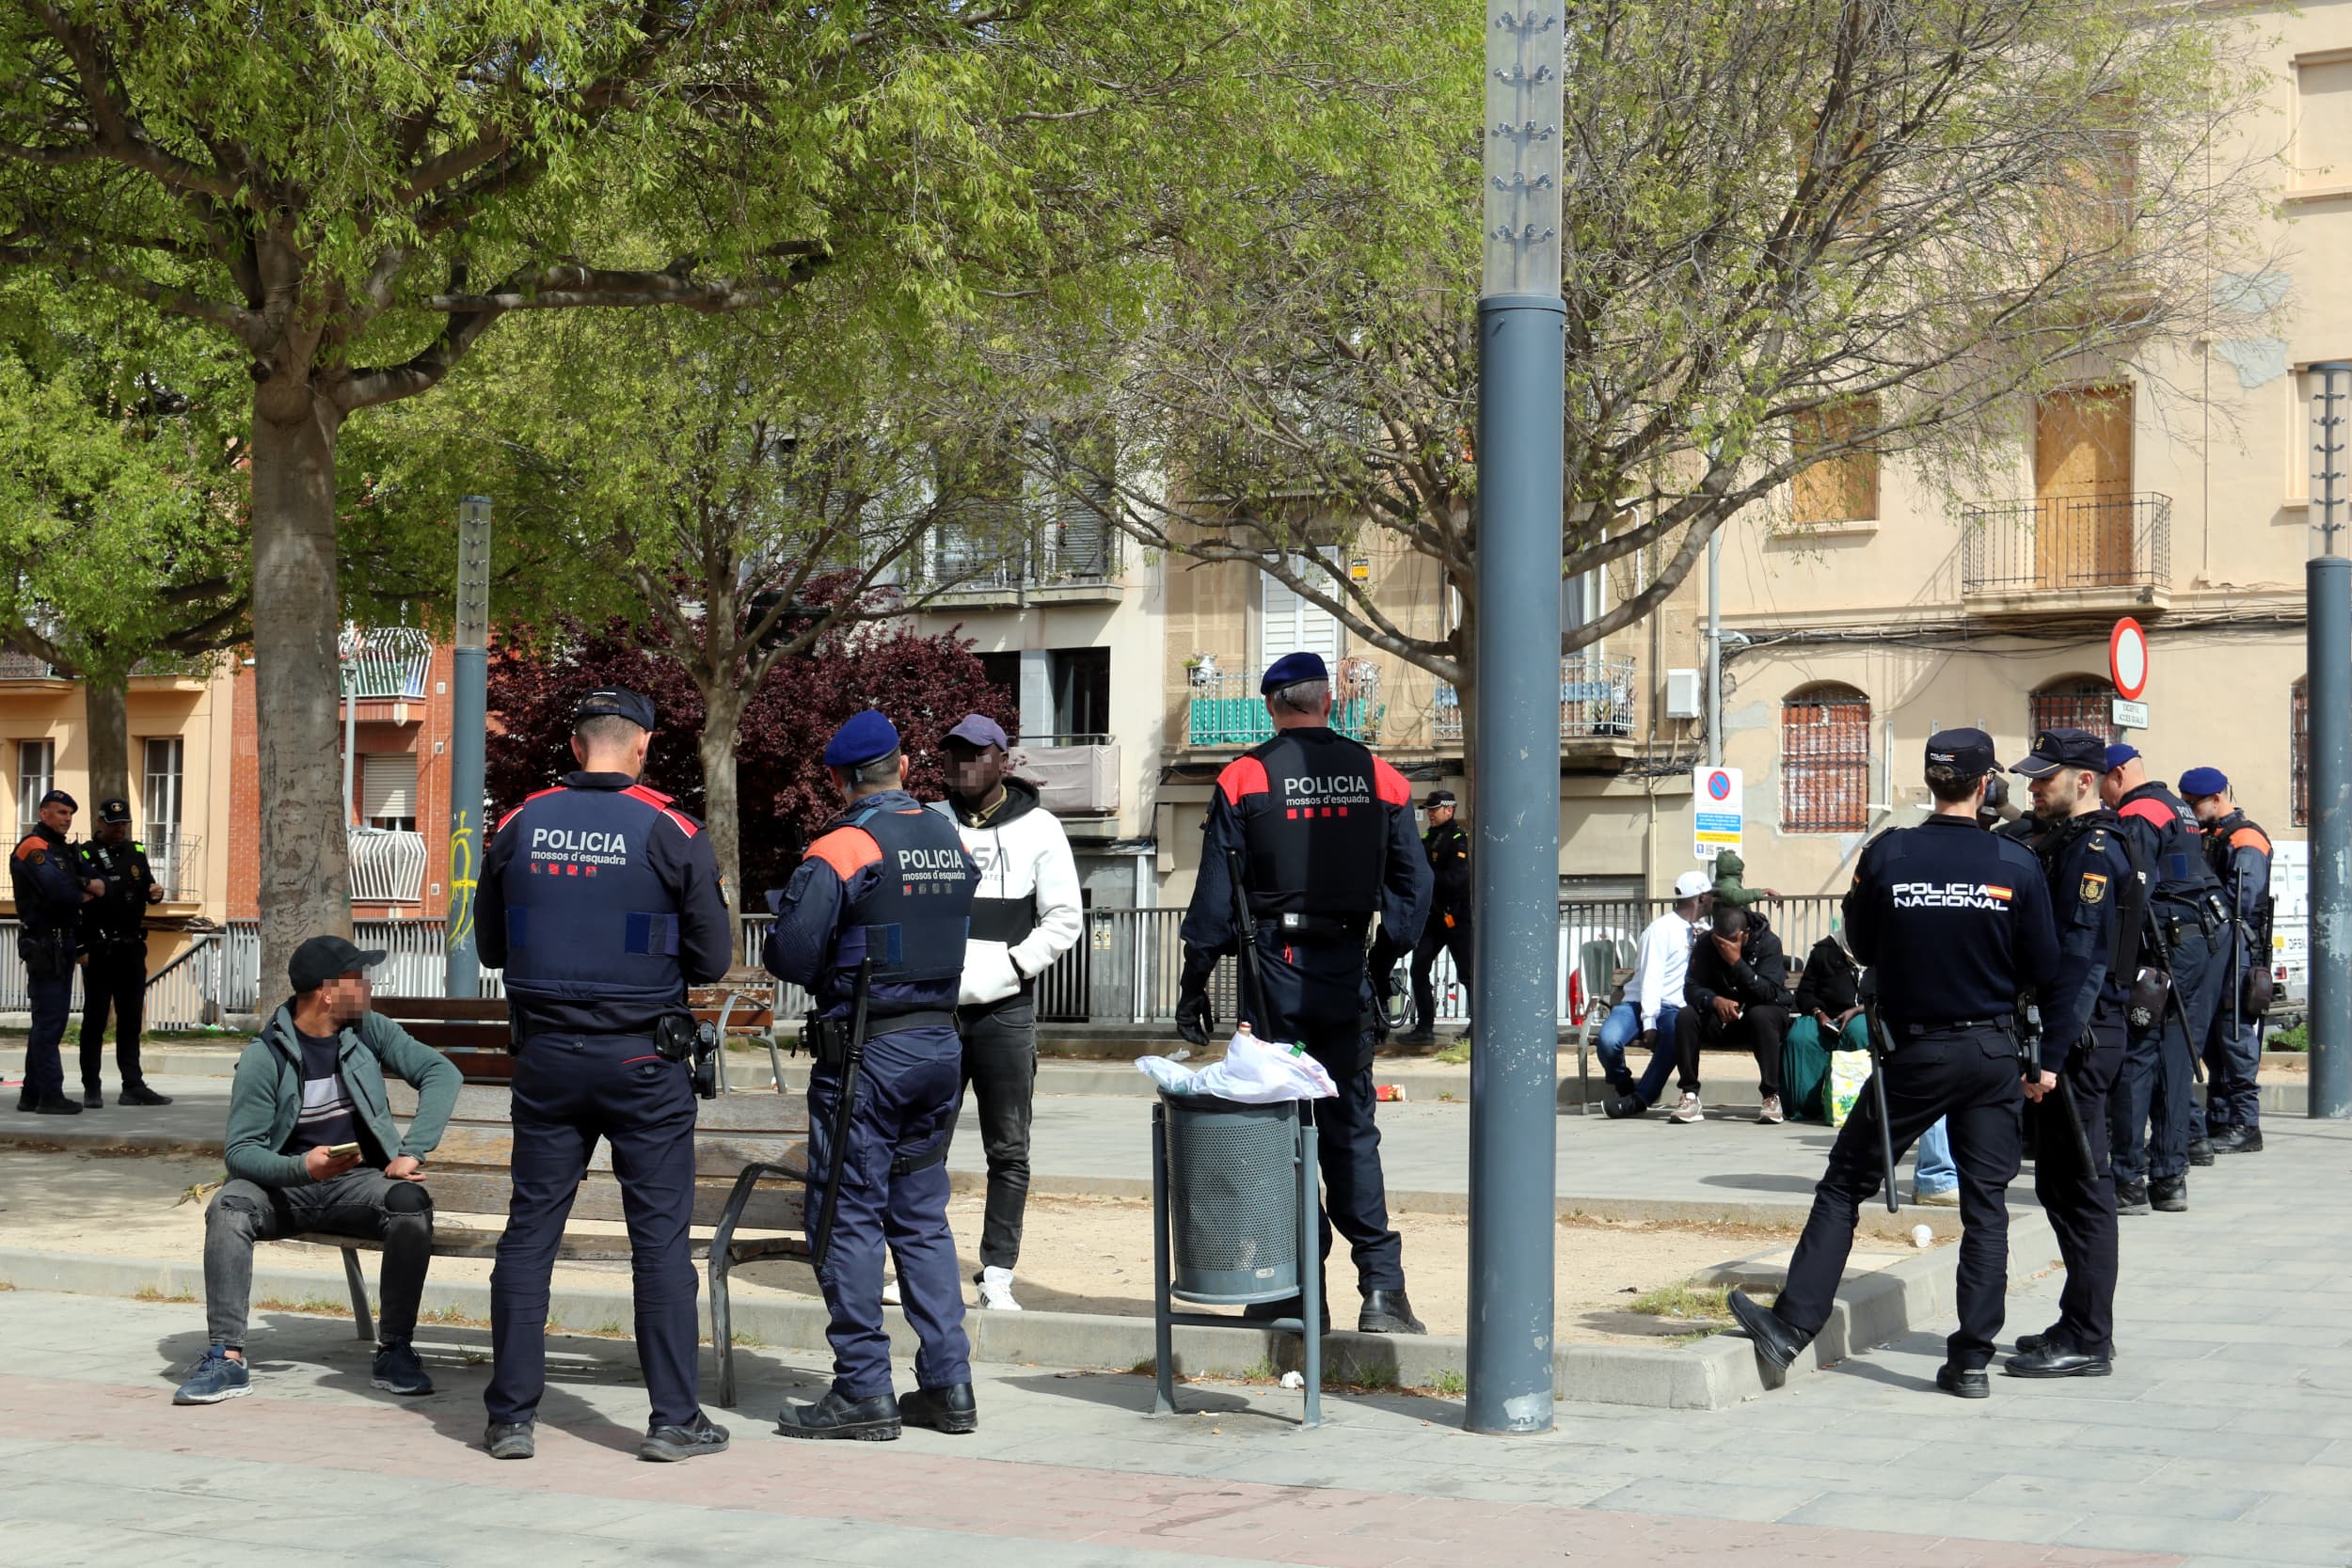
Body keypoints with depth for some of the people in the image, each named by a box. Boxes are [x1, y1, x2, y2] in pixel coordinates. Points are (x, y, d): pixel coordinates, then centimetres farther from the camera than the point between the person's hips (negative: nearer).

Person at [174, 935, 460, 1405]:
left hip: (358, 1181, 2)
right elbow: (240, 1150, -13)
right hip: (286, 1184, -2)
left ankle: (394, 1352, -21)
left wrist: (412, 1153, -16)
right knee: (228, 1206, -32)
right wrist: (302, 1167, -33)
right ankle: (226, 1357, -32)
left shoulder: (369, 1031, 1)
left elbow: (442, 1073, -3)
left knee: (411, 1203, -30)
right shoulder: (265, 1056, -9)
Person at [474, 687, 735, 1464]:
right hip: (644, 1059, -3)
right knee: (661, 1238, 4)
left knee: (530, 1229, 9)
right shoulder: (671, 833, -8)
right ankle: (674, 1418, 6)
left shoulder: (520, 827, 1)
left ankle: (511, 1415, 10)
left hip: (547, 1056, 3)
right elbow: (713, 959, -4)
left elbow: (490, 944, 11)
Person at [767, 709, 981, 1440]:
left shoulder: (842, 847, -13)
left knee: (849, 1218, 0)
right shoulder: (952, 840, 8)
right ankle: (948, 1385, 12)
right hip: (941, 1045, 7)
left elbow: (791, 955, -15)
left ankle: (864, 1391, 1)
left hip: (866, 1053, -7)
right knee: (922, 1216, 14)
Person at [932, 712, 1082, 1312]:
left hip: (1005, 1013, -2)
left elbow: (1064, 920, 2)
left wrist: (1009, 967, -8)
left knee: (1008, 1150, 0)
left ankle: (997, 1274, 5)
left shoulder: (1037, 828, 3)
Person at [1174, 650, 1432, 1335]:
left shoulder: (1244, 778, -3)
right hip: (1346, 970, 3)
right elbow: (1414, 883, 8)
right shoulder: (1379, 778, 6)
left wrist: (1194, 980, 1)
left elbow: (1215, 891, -4)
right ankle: (1382, 1286, -1)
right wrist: (1388, 956, 16)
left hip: (1273, 969, -2)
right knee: (1351, 1129, 7)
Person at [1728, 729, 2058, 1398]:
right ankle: (1971, 1359, 6)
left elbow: (1862, 947, 5)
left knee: (1844, 1184, 9)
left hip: (1916, 1050, -1)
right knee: (1986, 1204, 7)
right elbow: (2043, 969, 0)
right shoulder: (2016, 864, -7)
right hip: (1994, 1054, 1)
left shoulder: (1888, 854, -8)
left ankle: (1792, 1325, 6)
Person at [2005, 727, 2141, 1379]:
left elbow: (2080, 961, -22)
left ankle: (2086, 1342, -1)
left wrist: (2051, 1057, -24)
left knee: (2079, 1190, -6)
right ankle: (2081, 1326, 23)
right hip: (2072, 1038, 10)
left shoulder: (2094, 850, -15)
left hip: (2080, 1038, -10)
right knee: (2062, 1184, 15)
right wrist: (2045, 1049, 19)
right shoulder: (2067, 843, 17)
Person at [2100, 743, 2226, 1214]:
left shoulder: (2137, 817, -8)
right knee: (2176, 1057, 10)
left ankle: (2130, 1181, -7)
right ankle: (2170, 1179, 9)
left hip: (2169, 945, -9)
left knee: (2137, 1056, -6)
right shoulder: (2179, 810, 21)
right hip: (2212, 940, 9)